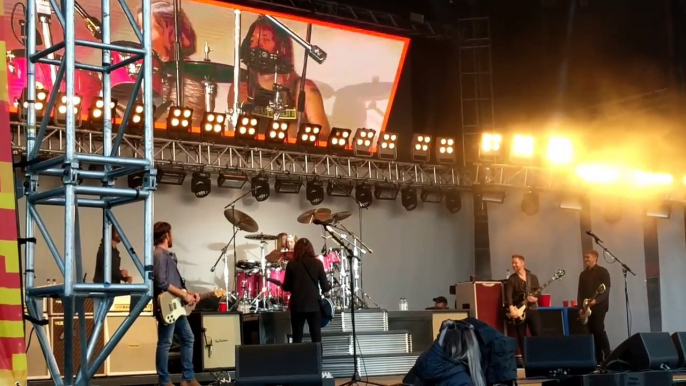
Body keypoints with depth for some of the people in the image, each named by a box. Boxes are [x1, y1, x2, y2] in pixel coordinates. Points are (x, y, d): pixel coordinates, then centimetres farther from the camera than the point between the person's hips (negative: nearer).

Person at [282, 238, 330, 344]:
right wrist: (326, 291, 20)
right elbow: (324, 285, -2)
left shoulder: (291, 264, -1)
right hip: (314, 304, 0)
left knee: (297, 338, 5)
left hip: (297, 305, 0)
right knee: (316, 338, 4)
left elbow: (286, 287, 1)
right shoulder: (317, 263, -2)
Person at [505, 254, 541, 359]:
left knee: (537, 334, -6)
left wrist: (536, 298, -15)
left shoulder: (533, 277, 9)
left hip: (532, 309, 1)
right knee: (521, 337, 1)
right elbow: (508, 295, -9)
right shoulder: (511, 279, 2)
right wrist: (511, 308, -23)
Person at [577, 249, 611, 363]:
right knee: (592, 332, 1)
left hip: (599, 306, -5)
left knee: (599, 330, -16)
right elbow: (580, 292, 15)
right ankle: (599, 358, 3)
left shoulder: (602, 271, 0)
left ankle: (607, 356, -12)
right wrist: (580, 307, 3)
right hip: (587, 308, 5)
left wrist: (596, 300, -21)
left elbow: (606, 289, -8)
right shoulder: (583, 274, 17)